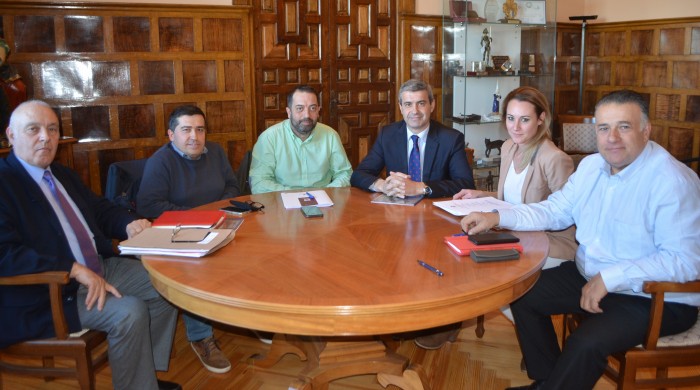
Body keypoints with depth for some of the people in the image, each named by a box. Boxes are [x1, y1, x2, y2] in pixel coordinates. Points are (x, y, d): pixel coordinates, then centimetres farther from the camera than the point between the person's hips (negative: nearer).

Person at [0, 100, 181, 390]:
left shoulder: (61, 173, 14)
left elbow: (100, 208, 22)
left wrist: (128, 225, -1)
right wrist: (76, 270, -30)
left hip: (99, 267, 9)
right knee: (129, 312, -25)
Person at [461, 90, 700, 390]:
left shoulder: (673, 182, -21)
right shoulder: (592, 166, 3)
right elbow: (555, 211, 10)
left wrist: (610, 278, -28)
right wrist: (496, 217, -2)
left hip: (658, 299, -8)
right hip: (588, 275, 8)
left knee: (586, 343, -29)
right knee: (523, 294, 5)